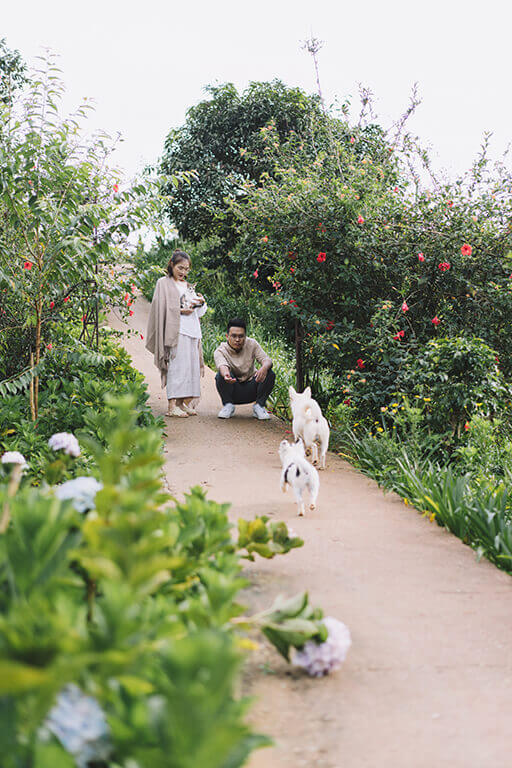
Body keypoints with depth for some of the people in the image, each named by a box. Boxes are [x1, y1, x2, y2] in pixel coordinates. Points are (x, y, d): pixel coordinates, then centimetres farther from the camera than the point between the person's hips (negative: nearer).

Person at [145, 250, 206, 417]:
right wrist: (179, 311, -16)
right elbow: (160, 308, -6)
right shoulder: (164, 283, 5)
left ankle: (183, 402, 6)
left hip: (192, 330, 7)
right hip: (175, 330, -7)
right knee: (177, 365, -14)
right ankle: (172, 405, -17)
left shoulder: (187, 285, 23)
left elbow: (198, 312, 22)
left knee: (190, 365, 2)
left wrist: (201, 302, 1)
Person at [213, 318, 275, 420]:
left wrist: (264, 367, -41)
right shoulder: (220, 351, -14)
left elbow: (266, 359, -15)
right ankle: (228, 405, -11)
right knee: (221, 375, -31)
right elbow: (222, 365, -35)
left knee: (269, 374, -23)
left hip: (251, 391, 2)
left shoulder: (252, 344, -5)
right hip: (233, 391, -2)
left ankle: (259, 406, -8)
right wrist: (226, 374, -61)